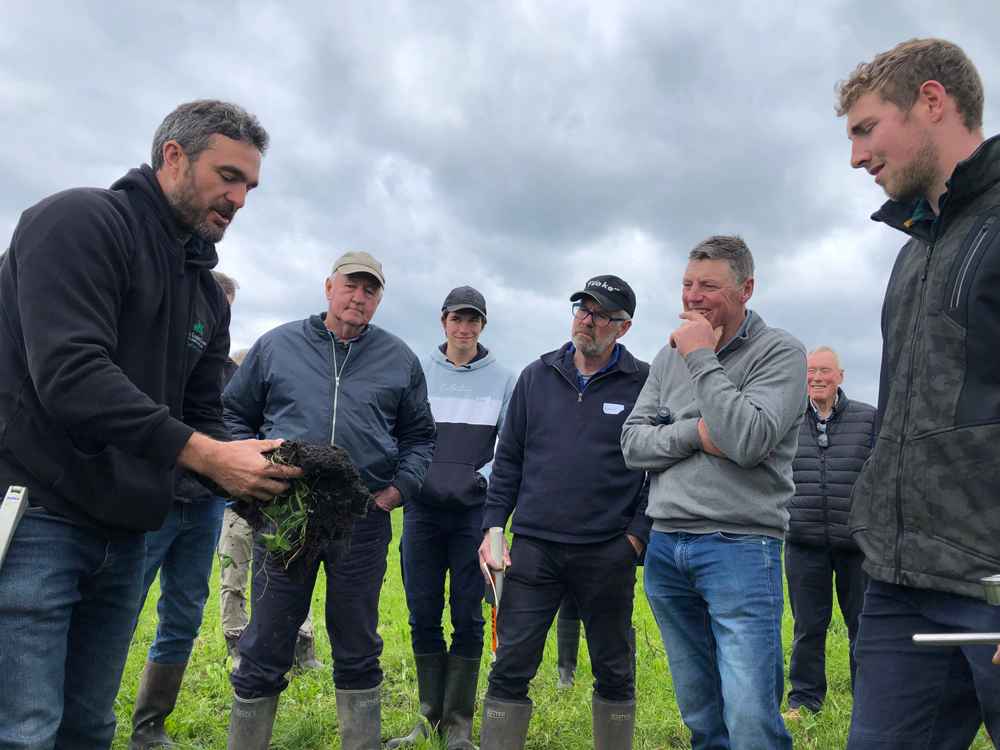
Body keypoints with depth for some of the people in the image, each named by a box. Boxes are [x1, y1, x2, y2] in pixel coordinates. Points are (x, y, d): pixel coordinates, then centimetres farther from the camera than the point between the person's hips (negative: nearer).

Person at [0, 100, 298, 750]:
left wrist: (261, 482, -7)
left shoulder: (209, 293, 14)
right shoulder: (81, 220, -8)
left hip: (125, 534, 7)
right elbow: (70, 373, -22)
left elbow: (202, 421, 11)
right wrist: (207, 456, -24)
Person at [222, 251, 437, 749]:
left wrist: (397, 490, 0)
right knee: (265, 647, 8)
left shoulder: (400, 359, 8)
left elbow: (419, 436, 14)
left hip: (365, 522, 1)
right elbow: (236, 413, 12)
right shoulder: (276, 345, 6)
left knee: (358, 651, 13)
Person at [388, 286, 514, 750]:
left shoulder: (503, 380, 6)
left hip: (475, 512, -1)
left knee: (467, 617, 2)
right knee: (423, 615, 6)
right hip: (422, 510, 1)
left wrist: (480, 478, -11)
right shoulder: (418, 373, 8)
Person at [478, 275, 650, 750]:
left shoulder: (644, 384, -1)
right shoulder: (537, 376, 7)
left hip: (609, 554, -1)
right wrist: (493, 526, 3)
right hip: (533, 548, 2)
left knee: (614, 671, 14)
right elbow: (508, 460, 9)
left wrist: (639, 534, -6)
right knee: (510, 667, 4)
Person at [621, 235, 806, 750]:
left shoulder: (780, 352, -4)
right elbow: (632, 444, 6)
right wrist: (695, 433, -11)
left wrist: (702, 359, -14)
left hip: (740, 548, -5)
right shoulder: (669, 356, 12)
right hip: (665, 548, 5)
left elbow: (749, 441, -19)